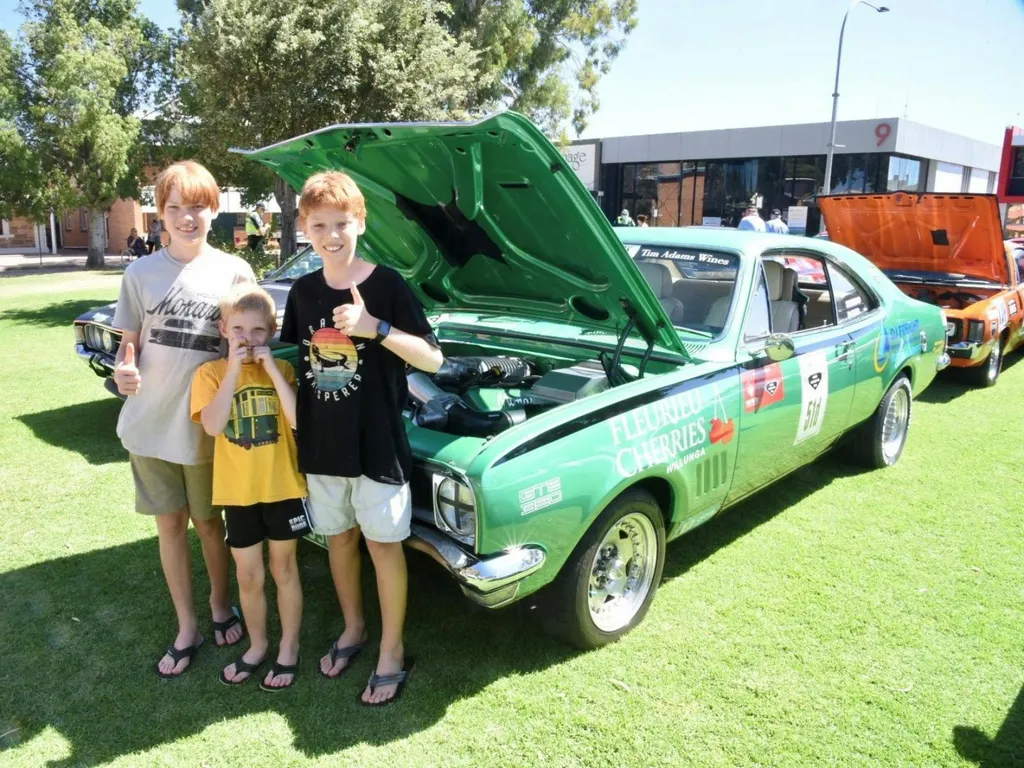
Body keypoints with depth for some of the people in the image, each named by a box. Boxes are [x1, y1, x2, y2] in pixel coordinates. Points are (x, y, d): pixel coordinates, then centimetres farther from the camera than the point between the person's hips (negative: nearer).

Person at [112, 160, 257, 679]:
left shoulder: (234, 273, -4)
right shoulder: (140, 274, 0)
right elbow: (129, 343, 7)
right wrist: (124, 369, -16)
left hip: (209, 425, -2)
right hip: (150, 424, 2)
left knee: (209, 521, 14)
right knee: (170, 525, 12)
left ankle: (220, 606, 37)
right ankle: (186, 628, 27)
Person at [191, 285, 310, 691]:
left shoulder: (282, 369, -3)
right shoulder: (210, 373, -4)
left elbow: (298, 421, -18)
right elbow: (213, 426, -20)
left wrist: (271, 368, -20)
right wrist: (234, 370, -21)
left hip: (283, 487, 0)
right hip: (237, 492, 1)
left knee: (284, 570, 14)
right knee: (248, 578, 14)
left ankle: (289, 649, 30)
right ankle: (256, 647, 36)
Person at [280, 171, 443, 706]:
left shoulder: (387, 284, -11)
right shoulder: (303, 291, 3)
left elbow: (433, 359, -15)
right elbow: (293, 358, 14)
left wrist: (375, 327, -28)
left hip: (378, 444, -4)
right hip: (321, 443, 5)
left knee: (383, 544, 6)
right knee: (339, 538, 18)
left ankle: (392, 651, 23)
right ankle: (353, 628, 39)